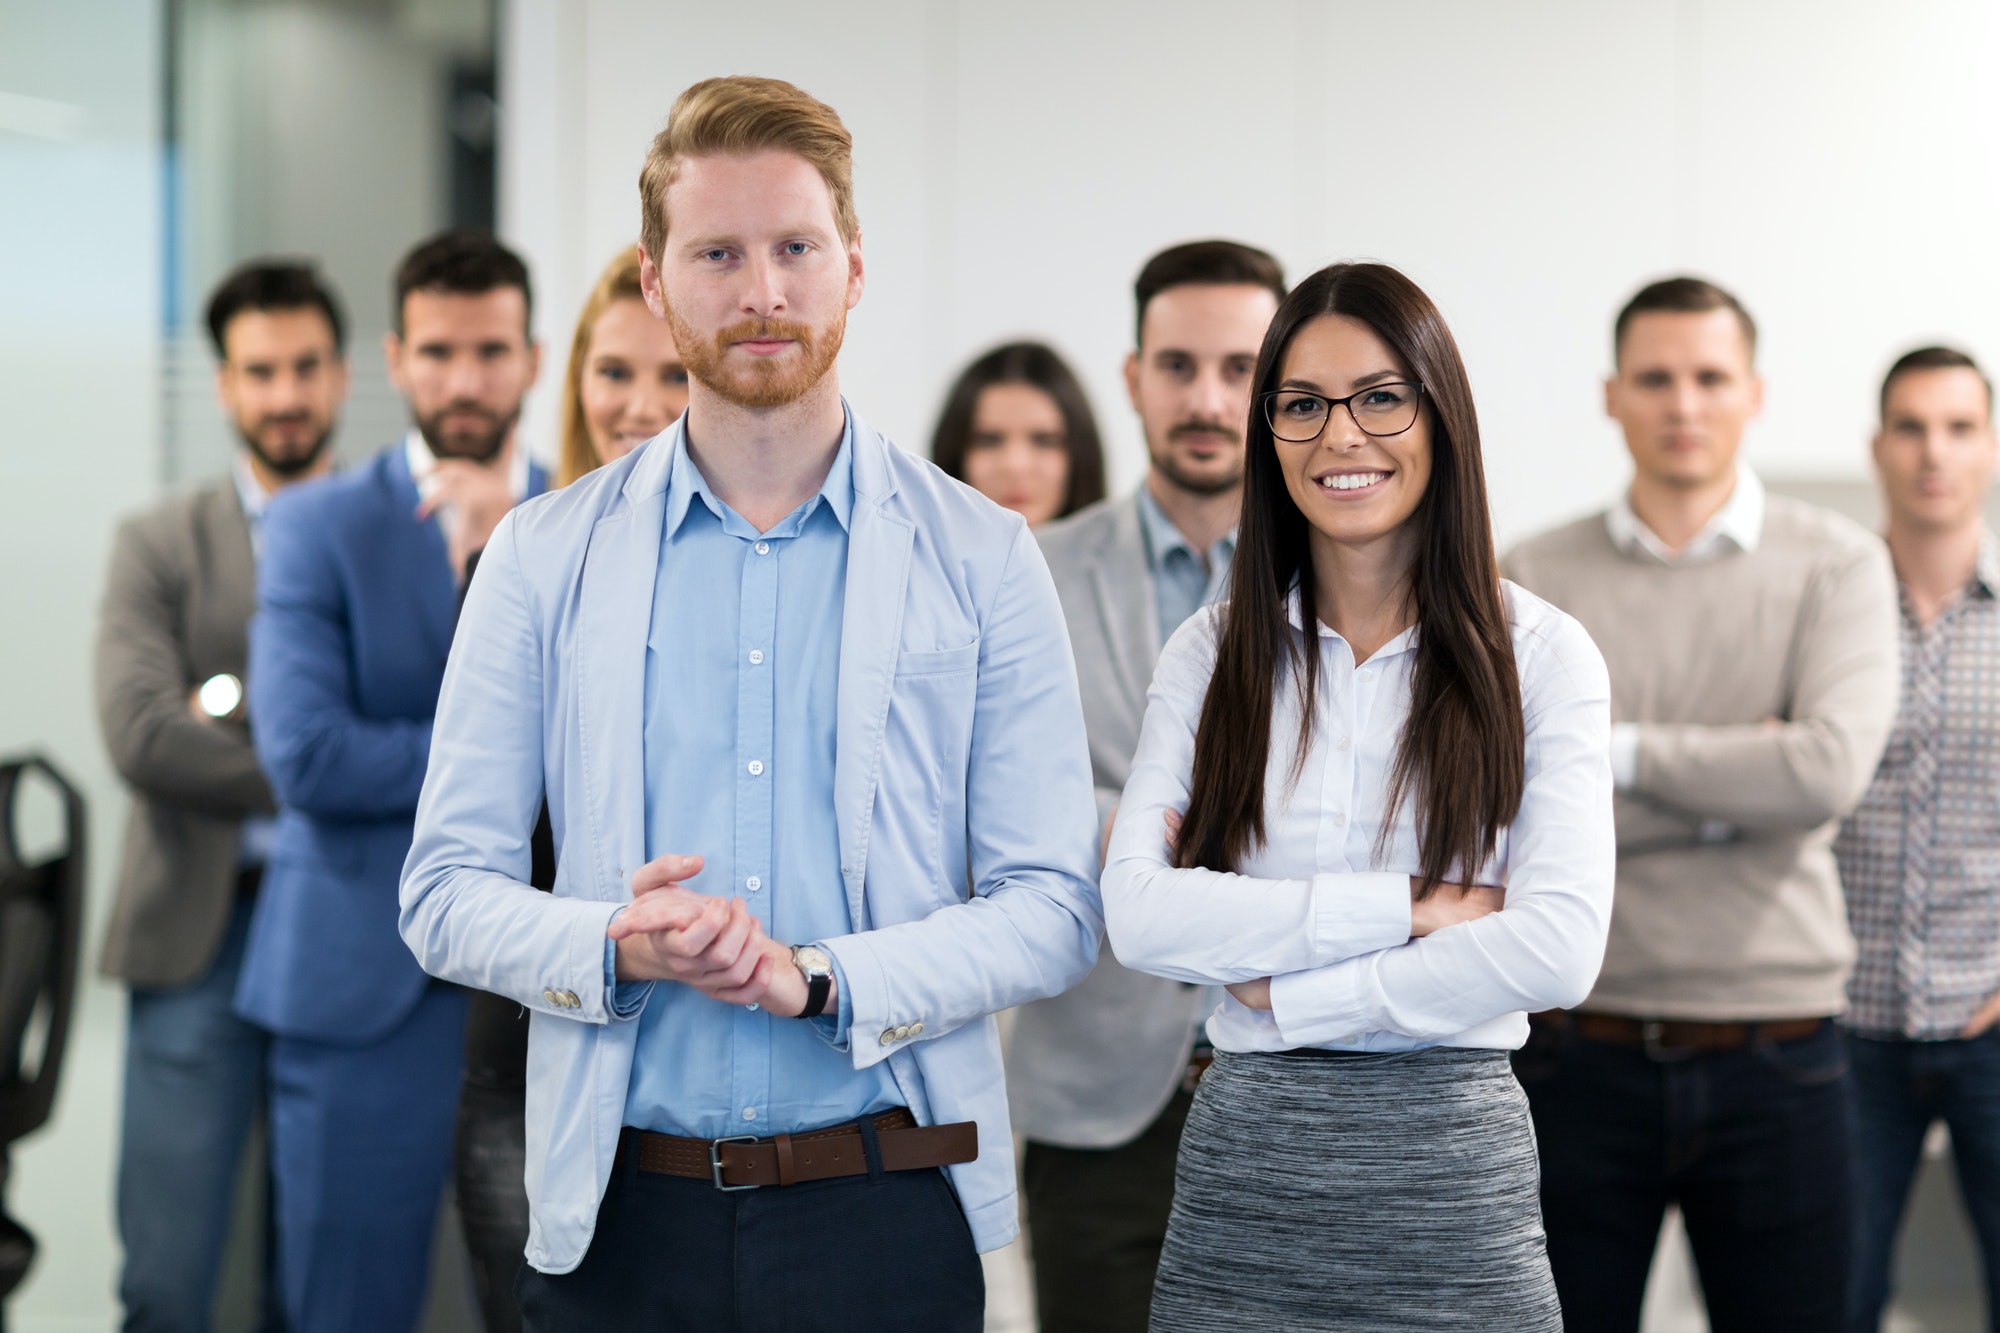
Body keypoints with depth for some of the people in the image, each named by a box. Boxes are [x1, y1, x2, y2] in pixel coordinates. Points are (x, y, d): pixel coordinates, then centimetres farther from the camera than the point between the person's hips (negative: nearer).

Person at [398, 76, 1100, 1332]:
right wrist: (613, 948, -16)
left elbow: (1051, 908, -2)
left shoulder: (981, 558, 1)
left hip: (884, 1215, -1)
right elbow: (447, 887, 4)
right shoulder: (545, 558, 5)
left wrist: (818, 981, -17)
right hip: (623, 1216, 1)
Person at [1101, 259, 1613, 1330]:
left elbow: (1557, 949, -12)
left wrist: (1283, 991, -8)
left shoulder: (1541, 656, -1)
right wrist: (1410, 907, -13)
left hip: (1449, 1163, -1)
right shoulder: (1211, 652, 5)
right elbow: (1137, 914, -8)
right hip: (1242, 1170, 2)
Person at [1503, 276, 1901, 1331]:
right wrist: (1736, 784, -13)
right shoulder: (1531, 581, 2)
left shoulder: (1836, 567, 0)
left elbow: (1831, 770, -16)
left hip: (1776, 1063, 0)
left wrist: (1615, 751, -9)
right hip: (1583, 1058, 1)